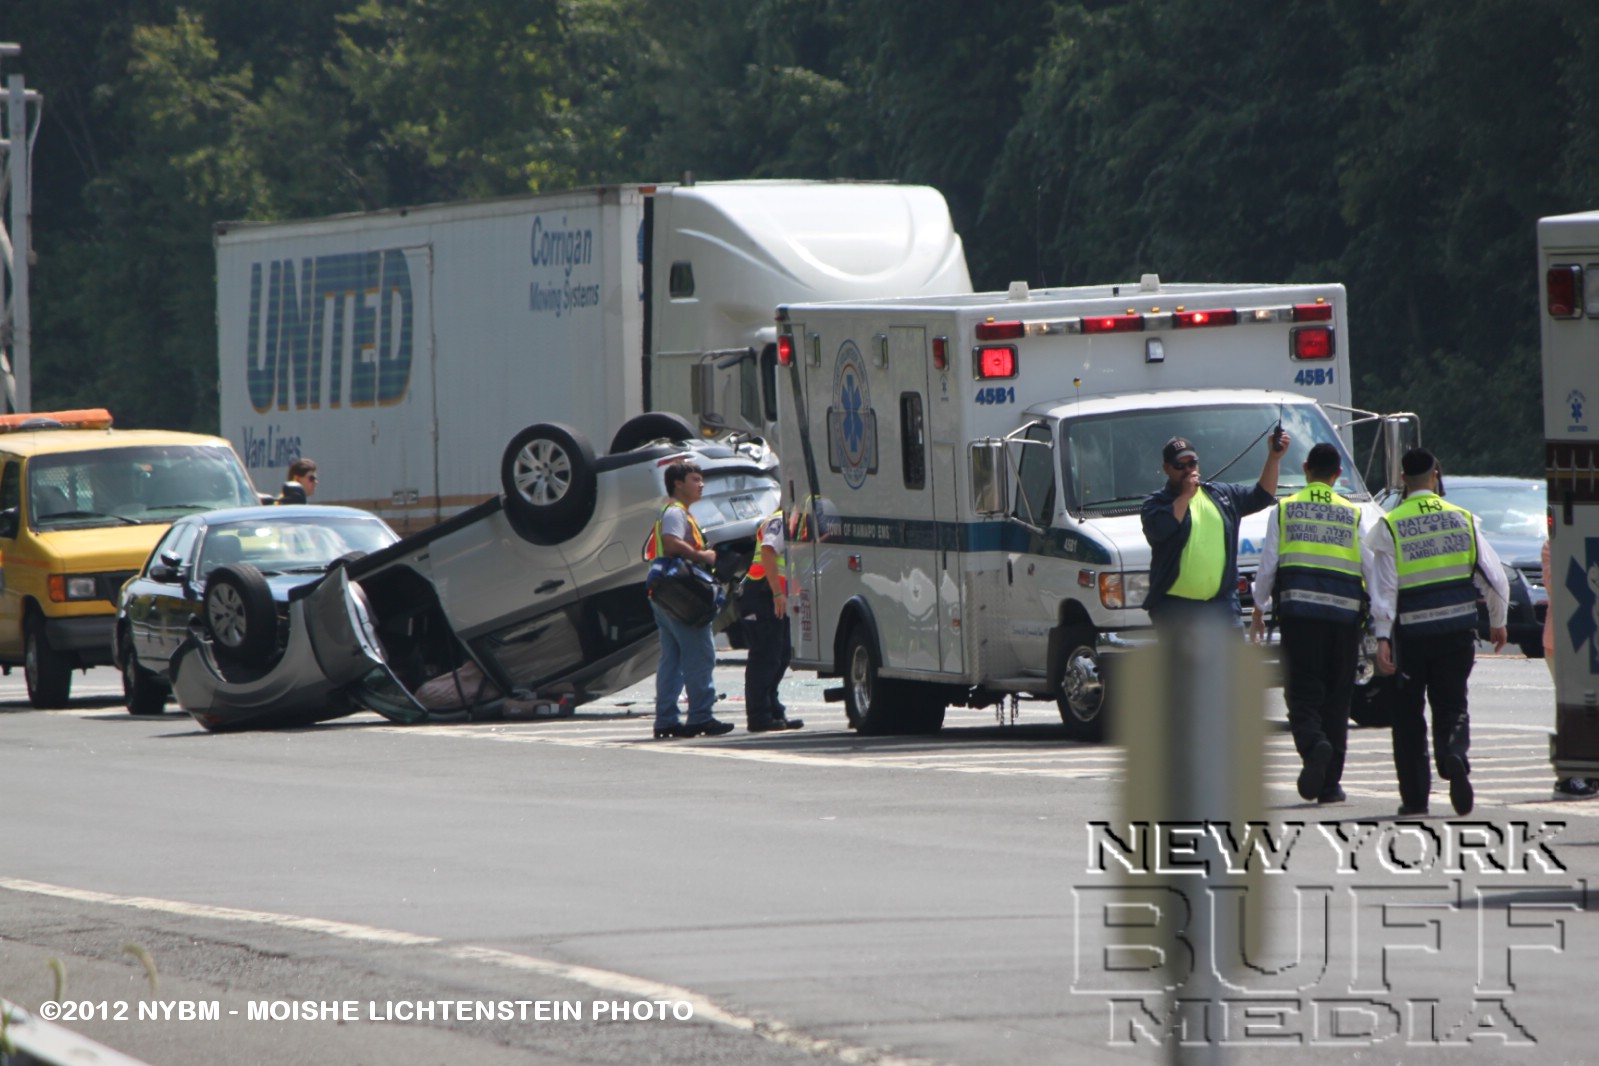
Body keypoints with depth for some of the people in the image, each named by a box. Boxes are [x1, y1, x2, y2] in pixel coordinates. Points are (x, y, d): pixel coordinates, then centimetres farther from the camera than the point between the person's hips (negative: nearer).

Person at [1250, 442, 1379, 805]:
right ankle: (1330, 784, 6)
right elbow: (1370, 568, 6)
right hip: (1345, 612, 1)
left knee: (1303, 691, -1)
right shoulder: (1353, 514, 7)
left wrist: (1259, 611, 15)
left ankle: (1314, 744, -33)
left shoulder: (1284, 510, 5)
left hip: (1299, 610, -1)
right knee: (1336, 697, 8)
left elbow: (1267, 566, 4)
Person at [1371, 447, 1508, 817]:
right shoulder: (1462, 519, 3)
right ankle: (1454, 754, -23)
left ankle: (1415, 796, 7)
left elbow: (1383, 587, -11)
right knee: (1451, 704, 9)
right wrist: (1497, 621, 18)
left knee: (1409, 714, 8)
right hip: (1459, 630, 2)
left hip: (1412, 632, -2)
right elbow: (1494, 575, 5)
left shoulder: (1390, 526, -5)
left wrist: (1382, 638, -12)